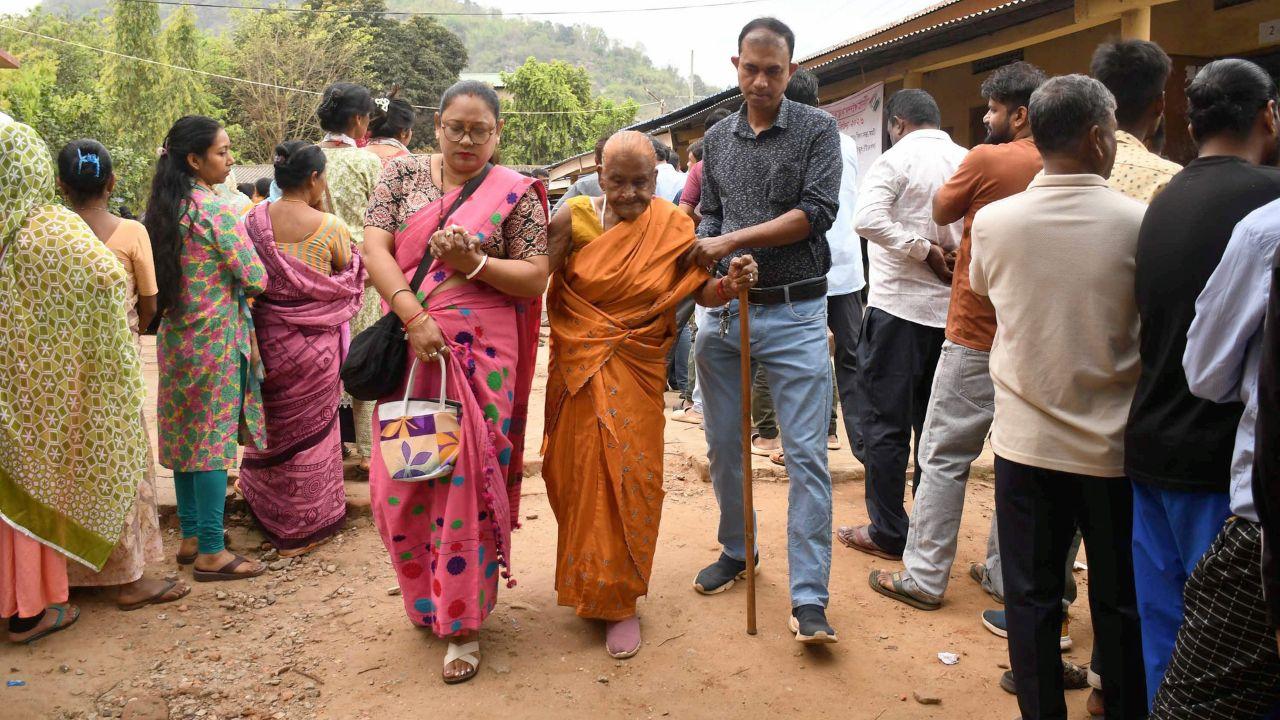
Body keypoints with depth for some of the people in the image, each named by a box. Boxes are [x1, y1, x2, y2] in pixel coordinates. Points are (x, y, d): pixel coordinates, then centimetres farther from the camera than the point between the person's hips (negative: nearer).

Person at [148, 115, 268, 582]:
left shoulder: (164, 207, 8)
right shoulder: (215, 210, -17)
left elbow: (160, 272, 16)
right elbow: (256, 279, -17)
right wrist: (237, 273, 5)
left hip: (175, 334, 8)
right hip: (215, 338, -8)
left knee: (185, 435, 14)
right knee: (214, 439, -2)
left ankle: (190, 536, 25)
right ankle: (211, 552, 5)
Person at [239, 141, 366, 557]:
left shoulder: (254, 221, -4)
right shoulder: (328, 227, -15)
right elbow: (350, 275, -2)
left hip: (268, 338, 4)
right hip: (315, 342, -4)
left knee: (275, 424, 21)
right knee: (311, 427, 10)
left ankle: (271, 514, 37)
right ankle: (305, 527, 21)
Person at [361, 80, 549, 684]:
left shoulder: (515, 193, 2)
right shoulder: (403, 174, 8)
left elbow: (536, 278, -1)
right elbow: (374, 249, -2)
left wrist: (474, 262, -17)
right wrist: (414, 317, -15)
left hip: (481, 355, -3)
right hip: (409, 347, 3)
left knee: (467, 482, -1)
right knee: (396, 484, 6)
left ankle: (463, 621, 14)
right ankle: (428, 599, 30)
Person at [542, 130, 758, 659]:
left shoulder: (674, 228, -4)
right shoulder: (576, 220, -6)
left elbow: (702, 291, -2)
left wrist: (731, 284, -23)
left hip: (637, 372, 0)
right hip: (578, 369, 1)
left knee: (628, 478, -1)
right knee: (578, 474, 10)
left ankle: (620, 602, 14)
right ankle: (587, 581, 36)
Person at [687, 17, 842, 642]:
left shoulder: (817, 130, 0)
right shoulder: (717, 139, 12)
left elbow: (817, 211, -12)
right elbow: (710, 216, 15)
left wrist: (733, 241, -14)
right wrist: (703, 263, -6)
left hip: (794, 314, -4)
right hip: (724, 310, 5)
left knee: (807, 456, -5)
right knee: (723, 444, 13)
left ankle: (808, 598, 0)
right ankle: (736, 551, 34)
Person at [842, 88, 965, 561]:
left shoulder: (897, 159, -9)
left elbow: (867, 219, -24)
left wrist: (924, 250, -16)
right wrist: (949, 254, 3)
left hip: (898, 306, -6)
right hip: (949, 308, 6)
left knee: (884, 421, 3)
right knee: (933, 422, 15)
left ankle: (889, 532, 8)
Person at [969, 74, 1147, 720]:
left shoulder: (994, 221, -8)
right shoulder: (1140, 223, -13)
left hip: (1026, 441, 1)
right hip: (1112, 444, -1)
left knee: (1031, 594, 12)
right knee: (1121, 600, 16)